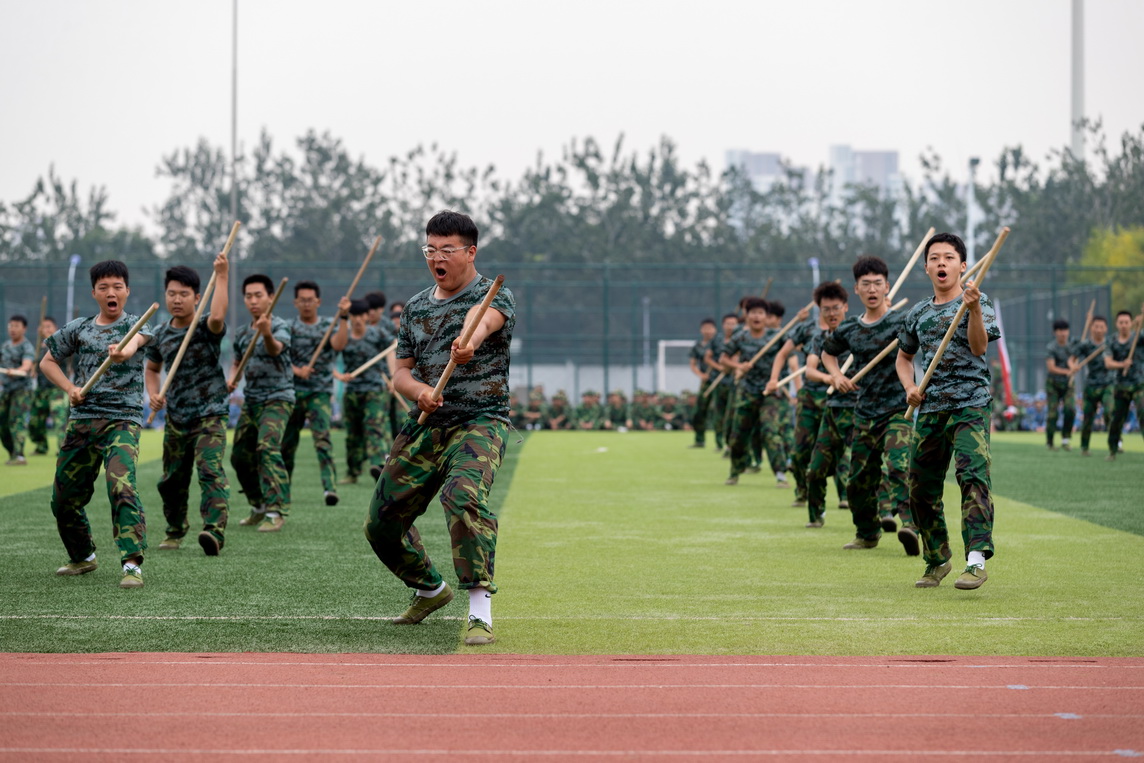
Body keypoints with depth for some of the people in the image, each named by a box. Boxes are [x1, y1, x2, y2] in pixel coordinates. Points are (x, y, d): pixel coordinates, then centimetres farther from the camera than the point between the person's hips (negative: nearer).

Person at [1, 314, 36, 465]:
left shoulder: (27, 347, -10)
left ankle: (19, 456, -24)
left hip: (22, 389, -7)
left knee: (17, 421, -18)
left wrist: (15, 371, -46)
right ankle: (12, 453, 20)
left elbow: (26, 366, -28)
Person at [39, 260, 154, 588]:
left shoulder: (133, 324, -2)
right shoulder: (78, 328, 10)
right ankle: (82, 557, 34)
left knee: (121, 487, -26)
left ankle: (133, 564, -27)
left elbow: (137, 339, -26)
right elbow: (47, 361, 20)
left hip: (122, 419, -5)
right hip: (81, 418, 5)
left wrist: (124, 351, -51)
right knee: (64, 497, 11)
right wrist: (70, 388, 1)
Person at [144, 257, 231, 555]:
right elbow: (152, 367, 24)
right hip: (175, 417, 5)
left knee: (210, 469, -23)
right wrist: (153, 393, 4)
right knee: (171, 479, 13)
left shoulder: (206, 328, -8)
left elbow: (218, 317, -34)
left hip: (209, 415, -5)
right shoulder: (160, 335, 6)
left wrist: (221, 277, -31)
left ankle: (215, 531, -34)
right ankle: (175, 530, 35)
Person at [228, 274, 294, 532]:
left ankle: (276, 511, -25)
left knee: (267, 448, -25)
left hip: (277, 398, -8)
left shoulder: (280, 326, -11)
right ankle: (259, 507, 29)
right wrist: (232, 378, 1)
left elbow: (276, 349, -33)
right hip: (251, 401, 8)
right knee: (240, 456, 11)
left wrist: (266, 334, -56)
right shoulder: (241, 333, 10)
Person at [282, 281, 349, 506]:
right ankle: (282, 492, 22)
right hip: (292, 392, 2)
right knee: (286, 444, 7)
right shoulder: (288, 328, 8)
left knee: (322, 437, -20)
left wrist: (343, 318, -22)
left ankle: (330, 486, -30)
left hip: (320, 392, -2)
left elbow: (338, 344, -12)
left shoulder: (329, 325, 7)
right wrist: (297, 371, -20)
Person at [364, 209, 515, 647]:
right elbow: (400, 372, 14)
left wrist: (469, 343, -54)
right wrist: (419, 390, -11)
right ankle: (430, 590, 38)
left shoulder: (494, 295, -4)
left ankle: (480, 614, -34)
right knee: (382, 521, 10)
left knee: (463, 496, -34)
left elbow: (483, 319, -29)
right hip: (424, 428, 7)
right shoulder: (415, 307, 15)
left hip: (480, 422, -7)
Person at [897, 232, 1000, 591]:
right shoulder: (918, 313, 14)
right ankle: (937, 560, 27)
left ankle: (977, 559, -30)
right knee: (921, 487, 8)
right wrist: (910, 387, 9)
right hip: (930, 410, 6)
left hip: (971, 404, -6)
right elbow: (904, 356, 28)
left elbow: (979, 347, -16)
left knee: (973, 474, -23)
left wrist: (973, 309, -31)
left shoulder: (977, 303, 0)